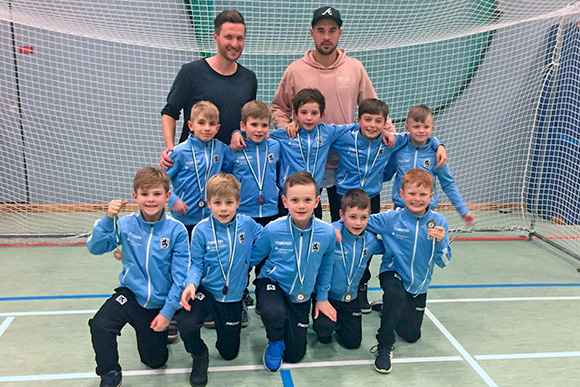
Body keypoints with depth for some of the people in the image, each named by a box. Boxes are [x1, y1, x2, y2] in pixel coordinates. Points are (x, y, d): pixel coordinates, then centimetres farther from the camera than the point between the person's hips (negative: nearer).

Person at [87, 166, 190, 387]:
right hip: (129, 294, 1)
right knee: (100, 325, -27)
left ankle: (161, 330, 41)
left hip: (159, 303, -1)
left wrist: (167, 312, -15)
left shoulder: (177, 230, -16)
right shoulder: (126, 225, -11)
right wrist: (108, 219, -33)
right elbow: (95, 248, -19)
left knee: (156, 361, 9)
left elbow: (180, 276, -13)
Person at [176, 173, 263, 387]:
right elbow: (196, 263, -9)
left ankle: (225, 325, 46)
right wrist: (191, 283, -27)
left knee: (230, 353, 12)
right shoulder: (201, 229, -14)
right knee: (186, 323, -33)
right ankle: (199, 357, 1)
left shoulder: (248, 224, -10)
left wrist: (245, 262, -9)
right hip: (205, 291, -2)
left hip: (233, 296, 2)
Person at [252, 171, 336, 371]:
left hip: (301, 294, 2)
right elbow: (253, 256, -2)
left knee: (294, 355, 10)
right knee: (274, 313, -39)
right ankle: (275, 341, -2)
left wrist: (322, 297, 9)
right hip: (272, 283, -2)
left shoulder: (327, 233, -18)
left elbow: (326, 266, 2)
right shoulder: (273, 230, -22)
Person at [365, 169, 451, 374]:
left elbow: (443, 262, -12)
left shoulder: (439, 222, -13)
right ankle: (384, 347, -17)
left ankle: (390, 307, 42)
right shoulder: (391, 218, -17)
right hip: (393, 273, -3)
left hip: (419, 283, 3)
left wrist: (440, 241, -30)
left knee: (412, 335, 11)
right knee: (396, 295, -38)